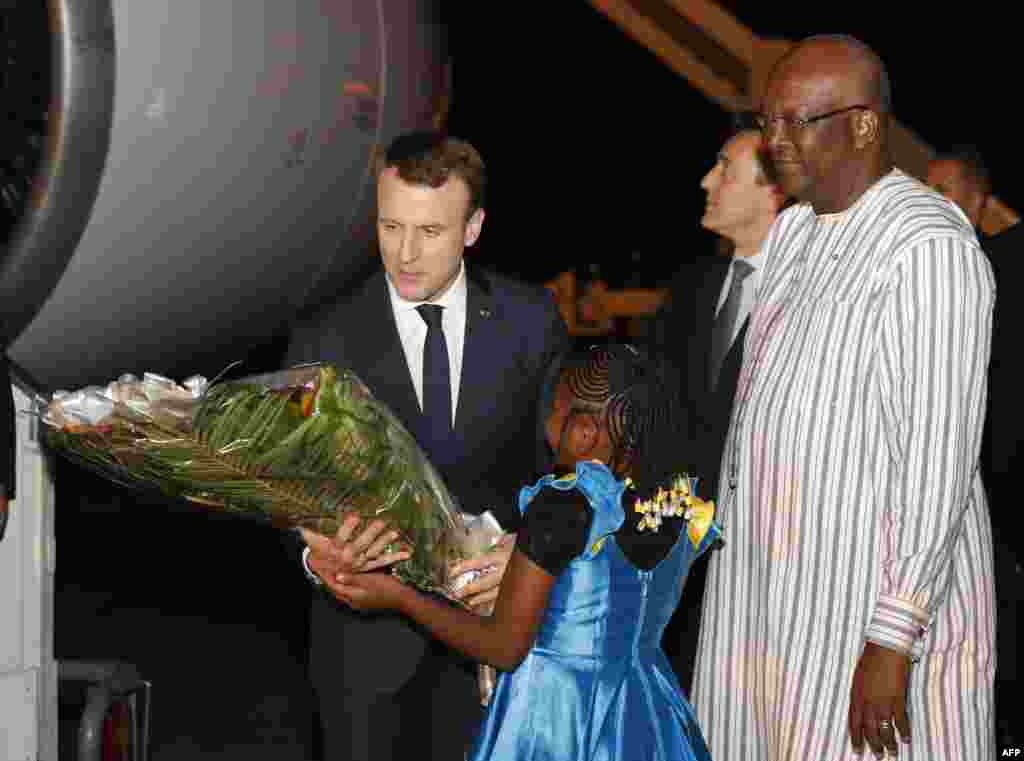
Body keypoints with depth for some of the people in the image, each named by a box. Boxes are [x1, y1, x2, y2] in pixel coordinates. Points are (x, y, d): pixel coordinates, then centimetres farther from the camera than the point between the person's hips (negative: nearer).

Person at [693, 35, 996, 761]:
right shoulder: (794, 231, 10)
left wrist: (892, 644, -22)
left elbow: (938, 456, -21)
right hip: (777, 589, 8)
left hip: (875, 597, -8)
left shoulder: (928, 248, -18)